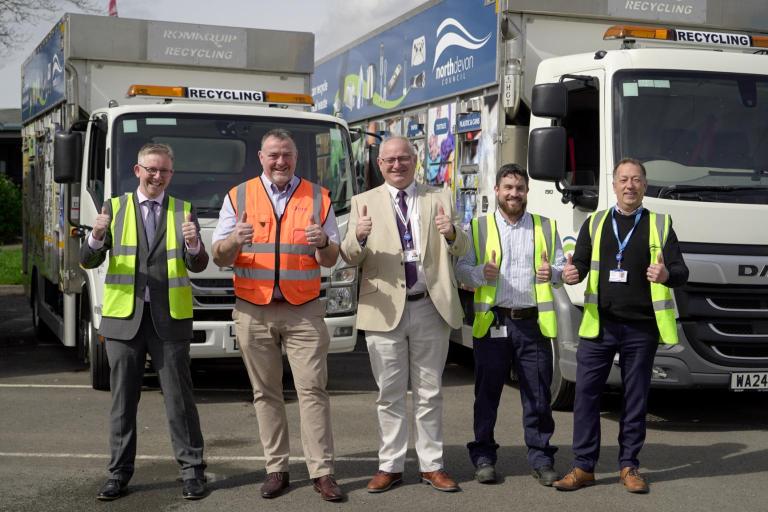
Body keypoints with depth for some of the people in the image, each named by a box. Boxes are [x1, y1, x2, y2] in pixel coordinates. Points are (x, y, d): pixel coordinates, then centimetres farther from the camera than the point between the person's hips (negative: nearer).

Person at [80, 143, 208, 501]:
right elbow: (88, 262, 1)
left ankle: (192, 470, 10)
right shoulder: (115, 208, 6)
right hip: (123, 317, 1)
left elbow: (197, 266, -3)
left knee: (179, 398, 3)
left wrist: (193, 245, -26)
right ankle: (119, 472, 17)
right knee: (122, 400, 8)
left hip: (169, 318, -1)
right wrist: (96, 238, -21)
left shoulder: (184, 211, 5)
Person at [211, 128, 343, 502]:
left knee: (312, 389, -5)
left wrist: (323, 243, -15)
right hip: (254, 311, 1)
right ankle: (276, 469, 11)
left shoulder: (318, 198, 8)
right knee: (266, 393, 4)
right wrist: (234, 241, -19)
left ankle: (322, 472, -2)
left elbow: (331, 259, 8)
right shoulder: (238, 197, 8)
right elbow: (219, 257, 4)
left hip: (304, 310, -1)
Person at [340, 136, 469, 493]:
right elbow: (350, 259, -2)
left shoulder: (439, 198, 7)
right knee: (390, 394, 7)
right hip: (385, 309, 0)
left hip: (430, 308, 1)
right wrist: (358, 237, -24)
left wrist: (452, 233, -23)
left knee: (429, 393, 9)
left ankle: (431, 466, 18)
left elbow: (460, 250, 0)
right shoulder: (364, 202, 5)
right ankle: (390, 466, 16)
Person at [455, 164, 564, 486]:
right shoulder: (478, 228, 9)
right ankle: (483, 457, 15)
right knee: (487, 393, 4)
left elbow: (561, 266, 12)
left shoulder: (546, 227, 13)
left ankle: (541, 458, 13)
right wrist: (482, 273, -17)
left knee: (538, 395, 3)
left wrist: (552, 273, -11)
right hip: (491, 323, -1)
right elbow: (461, 270, 4)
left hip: (533, 323, 1)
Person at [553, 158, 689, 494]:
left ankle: (629, 467, 17)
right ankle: (583, 466, 8)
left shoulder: (660, 225, 8)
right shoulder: (595, 223, 12)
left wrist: (666, 275, -21)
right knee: (585, 393, -1)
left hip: (641, 328, -1)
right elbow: (580, 264, 8)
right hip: (598, 324, 1)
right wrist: (571, 274, -15)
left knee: (636, 399, 6)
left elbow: (681, 272, 1)